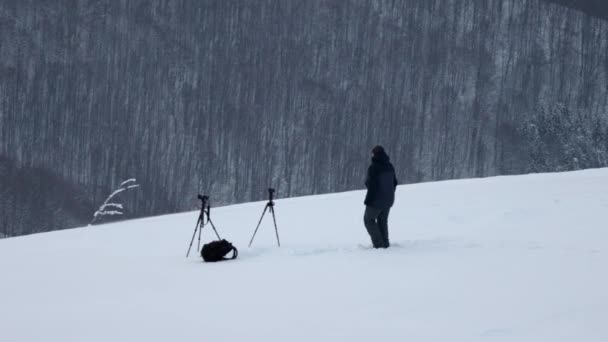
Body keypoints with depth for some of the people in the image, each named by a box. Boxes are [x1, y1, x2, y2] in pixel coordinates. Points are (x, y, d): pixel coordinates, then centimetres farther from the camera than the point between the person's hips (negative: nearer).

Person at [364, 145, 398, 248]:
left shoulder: (374, 168, -19)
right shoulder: (389, 166, 4)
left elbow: (372, 186, -22)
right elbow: (394, 182, 12)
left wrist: (368, 200, -15)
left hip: (376, 200, -7)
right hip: (388, 200, 7)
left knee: (369, 219, 9)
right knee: (383, 221, 19)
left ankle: (378, 243, 1)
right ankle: (385, 243, 18)